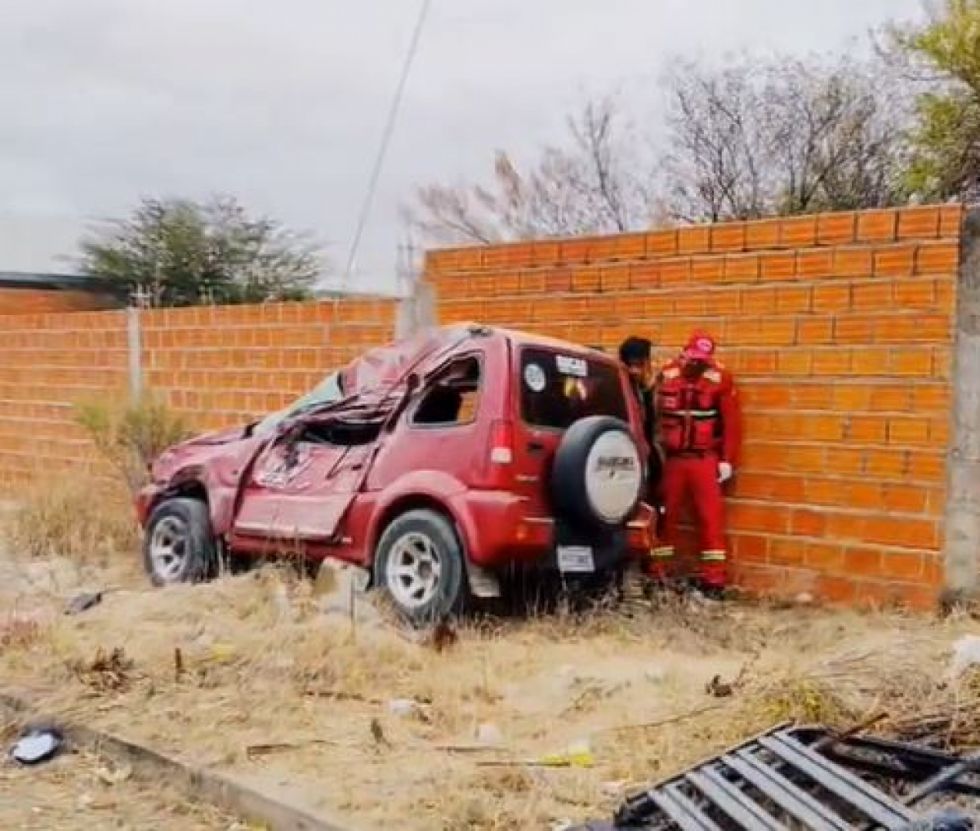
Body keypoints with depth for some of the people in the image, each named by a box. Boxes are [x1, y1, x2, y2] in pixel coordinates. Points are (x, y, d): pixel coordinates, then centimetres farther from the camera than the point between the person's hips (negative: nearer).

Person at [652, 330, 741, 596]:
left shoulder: (720, 379, -6)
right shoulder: (666, 375, -1)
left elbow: (732, 422, -4)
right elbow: (653, 415, 4)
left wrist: (728, 460, -5)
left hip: (705, 459, -2)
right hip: (671, 458, 2)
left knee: (710, 516, -2)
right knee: (665, 514, 8)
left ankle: (714, 575, 2)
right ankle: (658, 570, 18)